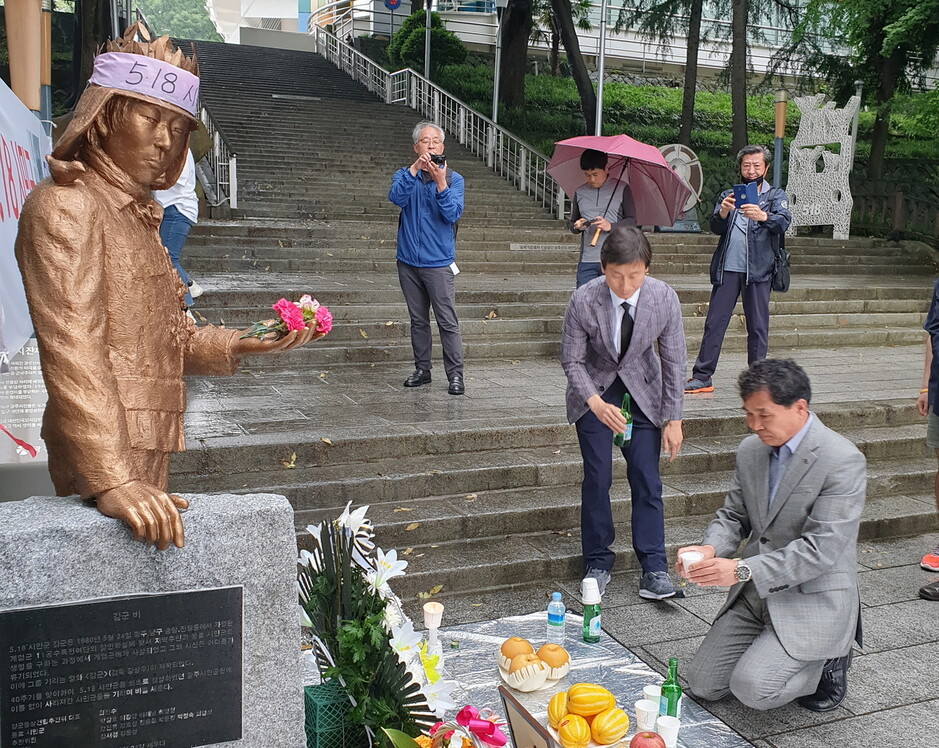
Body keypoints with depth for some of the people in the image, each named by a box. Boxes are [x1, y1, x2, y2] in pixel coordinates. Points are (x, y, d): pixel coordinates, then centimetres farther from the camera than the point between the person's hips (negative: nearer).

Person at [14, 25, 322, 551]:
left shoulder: (138, 213, 19)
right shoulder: (64, 204, -8)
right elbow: (72, 353, -19)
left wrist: (244, 346, -1)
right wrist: (111, 480, -27)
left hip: (146, 454, 8)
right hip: (101, 452, -8)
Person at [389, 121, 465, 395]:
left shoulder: (453, 179, 3)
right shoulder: (405, 175, 9)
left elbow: (453, 213, -13)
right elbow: (396, 198, -14)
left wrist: (440, 182, -25)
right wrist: (415, 168, -23)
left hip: (438, 262, -3)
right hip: (408, 262, 3)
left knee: (448, 322, -6)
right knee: (418, 321, 11)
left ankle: (455, 374, -1)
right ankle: (422, 370, 20)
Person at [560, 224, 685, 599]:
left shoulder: (664, 298, -20)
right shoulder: (583, 301, -25)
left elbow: (673, 360, -9)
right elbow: (572, 360, -14)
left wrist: (673, 419, -8)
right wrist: (596, 403, -30)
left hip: (643, 392, 1)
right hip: (594, 390, -1)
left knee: (647, 480, -3)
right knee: (596, 478, -2)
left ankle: (654, 568, 6)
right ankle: (598, 562, 14)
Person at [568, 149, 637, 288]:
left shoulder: (622, 189, 5)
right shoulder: (580, 192, 13)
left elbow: (632, 221, 2)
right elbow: (571, 223, 20)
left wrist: (610, 226, -15)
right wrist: (576, 226, -4)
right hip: (587, 261, 2)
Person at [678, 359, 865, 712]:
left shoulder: (843, 461, -19)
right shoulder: (750, 450, 3)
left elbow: (821, 549, -24)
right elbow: (733, 516, 11)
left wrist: (742, 570, -30)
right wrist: (710, 548, -12)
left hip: (813, 600, -6)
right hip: (755, 595, 7)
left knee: (752, 688, -20)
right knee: (702, 683, 2)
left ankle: (827, 660, 7)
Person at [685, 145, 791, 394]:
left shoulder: (776, 195, 10)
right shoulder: (728, 195, 17)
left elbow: (783, 221, -11)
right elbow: (715, 228, 1)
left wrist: (763, 216, -32)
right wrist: (723, 212, -22)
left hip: (758, 269, -1)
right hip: (727, 268, 2)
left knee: (758, 326, 2)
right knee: (714, 322, 0)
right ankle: (702, 377, 3)